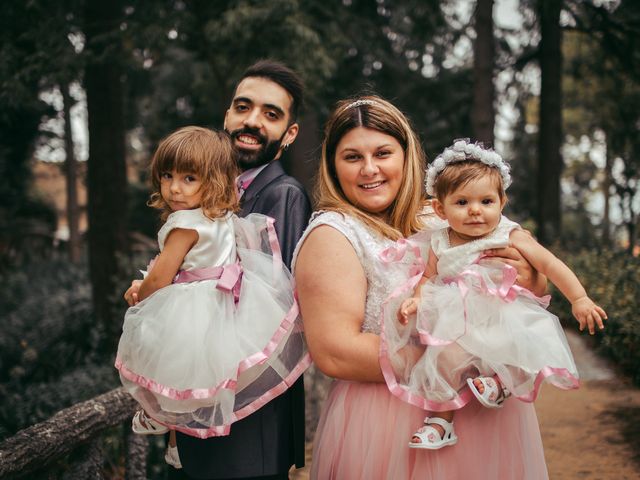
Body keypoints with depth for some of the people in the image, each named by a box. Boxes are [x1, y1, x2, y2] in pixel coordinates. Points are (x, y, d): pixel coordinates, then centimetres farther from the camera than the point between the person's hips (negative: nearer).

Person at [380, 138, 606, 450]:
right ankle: (441, 419, -10)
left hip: (503, 317, -1)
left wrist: (579, 299, -10)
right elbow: (429, 277, 16)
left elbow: (550, 264, -3)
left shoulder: (511, 237, -2)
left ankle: (501, 381, -5)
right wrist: (415, 300, -6)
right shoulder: (440, 244, 6)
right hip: (458, 324, 2)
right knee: (443, 356, -27)